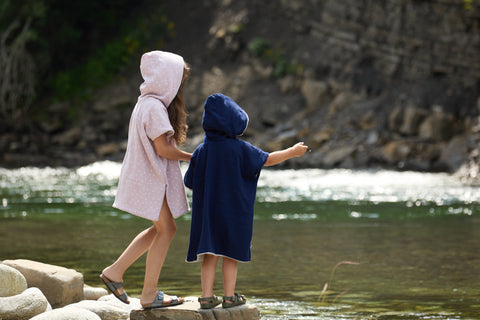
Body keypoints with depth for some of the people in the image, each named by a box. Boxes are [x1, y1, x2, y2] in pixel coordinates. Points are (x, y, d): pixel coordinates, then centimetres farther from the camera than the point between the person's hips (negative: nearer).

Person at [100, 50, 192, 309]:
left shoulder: (147, 103, 12)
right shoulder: (154, 107, -19)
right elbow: (163, 148, -20)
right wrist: (191, 157, -8)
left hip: (147, 176, 10)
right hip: (150, 178, -10)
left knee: (161, 229, 17)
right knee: (166, 230, -3)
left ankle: (116, 271, 18)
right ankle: (150, 294, 2)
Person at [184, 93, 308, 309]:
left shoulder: (200, 151, -4)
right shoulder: (240, 149, -12)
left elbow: (190, 184, 3)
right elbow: (267, 160, -1)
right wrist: (292, 152, 12)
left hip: (207, 211, 3)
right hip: (234, 210, -3)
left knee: (210, 255, 7)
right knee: (230, 254, 7)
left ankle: (207, 296, 5)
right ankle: (229, 296, 10)